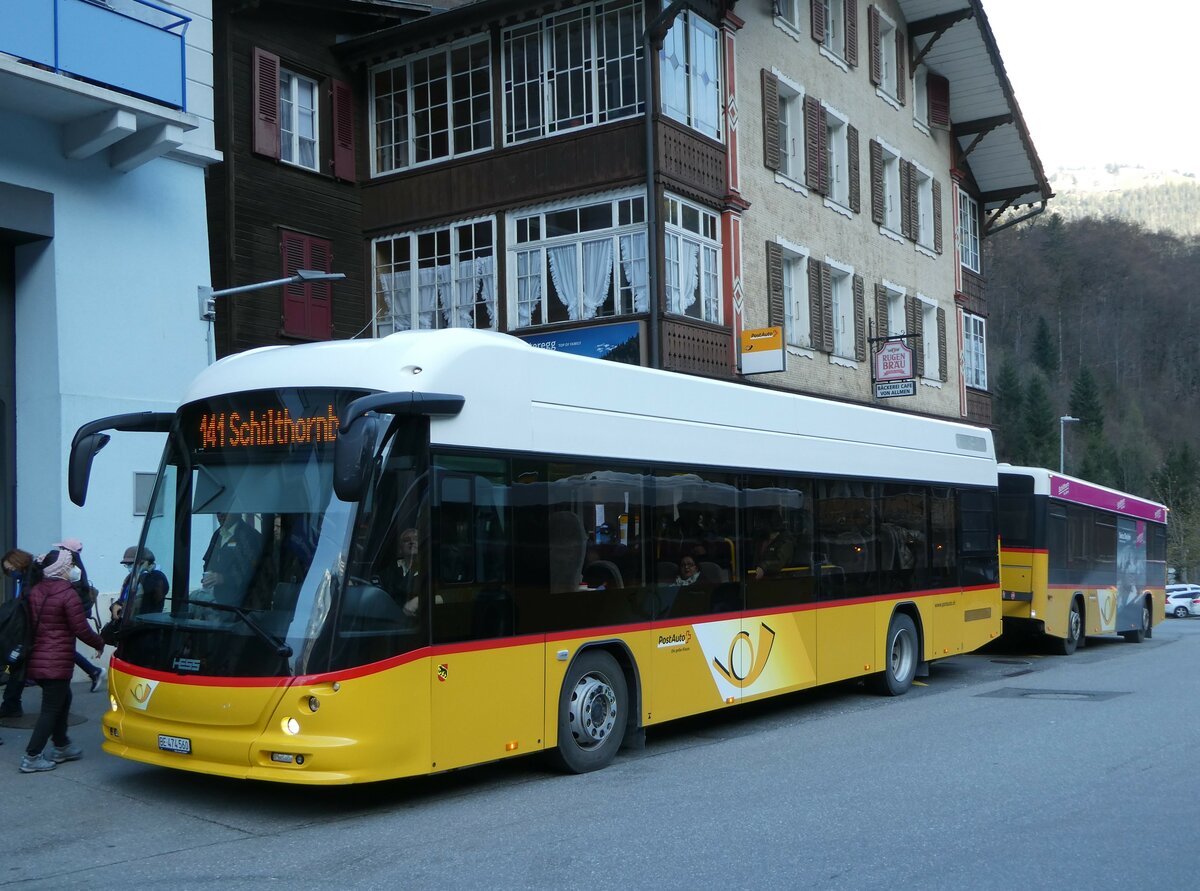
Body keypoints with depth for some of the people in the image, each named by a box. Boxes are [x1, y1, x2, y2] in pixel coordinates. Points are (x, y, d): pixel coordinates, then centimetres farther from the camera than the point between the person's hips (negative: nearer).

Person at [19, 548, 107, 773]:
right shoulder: (68, 594, -15)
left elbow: (32, 623, 15)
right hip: (57, 662, -8)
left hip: (37, 659, 8)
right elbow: (81, 629, -13)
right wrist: (99, 643, 2)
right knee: (52, 708, 0)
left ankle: (61, 746, 33)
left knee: (62, 698, 23)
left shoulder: (35, 591, 6)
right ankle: (31, 758, 0)